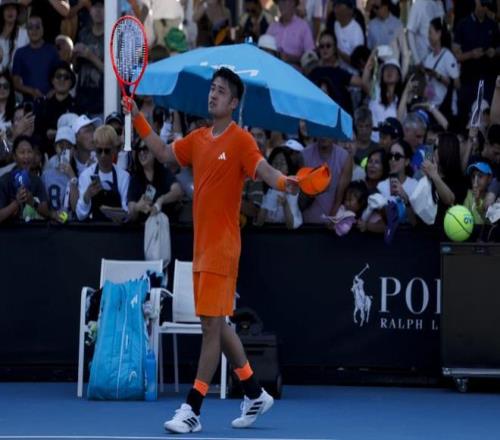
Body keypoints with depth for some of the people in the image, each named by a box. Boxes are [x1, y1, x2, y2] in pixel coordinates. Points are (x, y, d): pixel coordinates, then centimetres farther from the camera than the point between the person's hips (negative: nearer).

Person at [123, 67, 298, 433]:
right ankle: (256, 395, 26)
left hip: (222, 248, -8)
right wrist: (138, 118, 15)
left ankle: (192, 410, -8)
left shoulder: (241, 140, -10)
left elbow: (264, 170, -24)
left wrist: (284, 183, -45)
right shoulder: (198, 139, 13)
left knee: (212, 324, -8)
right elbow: (164, 153, 23)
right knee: (217, 325, 14)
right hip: (202, 246, 8)